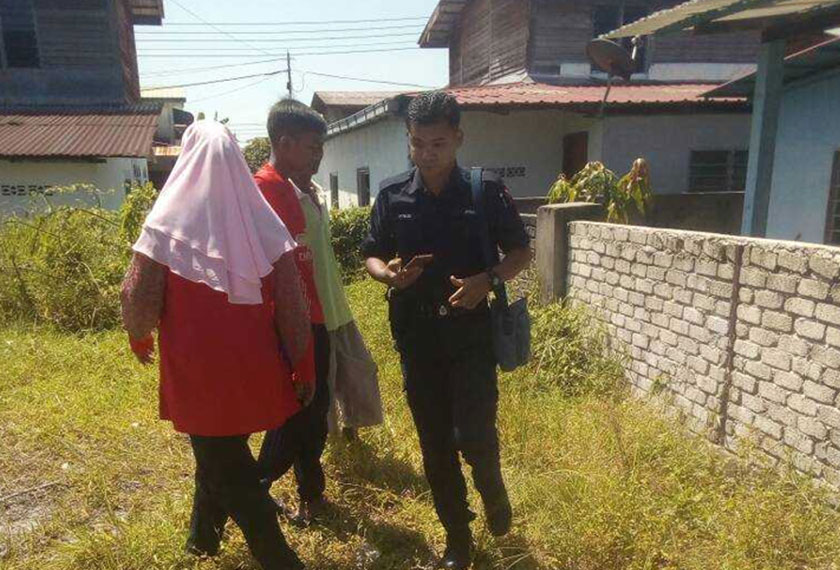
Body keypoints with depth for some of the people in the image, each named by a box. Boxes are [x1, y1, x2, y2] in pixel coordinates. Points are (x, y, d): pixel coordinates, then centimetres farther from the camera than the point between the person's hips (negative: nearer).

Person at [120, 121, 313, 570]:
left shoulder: (169, 221, -10)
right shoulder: (261, 220, -5)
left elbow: (138, 296, -7)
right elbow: (291, 304, -6)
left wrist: (139, 336, 15)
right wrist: (303, 365, 2)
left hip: (197, 367, -3)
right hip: (252, 365, 4)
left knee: (224, 466, 13)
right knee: (224, 450, 27)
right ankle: (204, 534, 47)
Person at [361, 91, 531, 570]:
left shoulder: (486, 190, -4)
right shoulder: (392, 195, 1)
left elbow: (522, 252, 2)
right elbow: (372, 257, 9)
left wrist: (488, 279, -18)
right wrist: (390, 274, -14)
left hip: (471, 330, -2)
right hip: (415, 335, 3)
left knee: (474, 435, -7)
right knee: (435, 443, 10)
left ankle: (492, 487, 30)